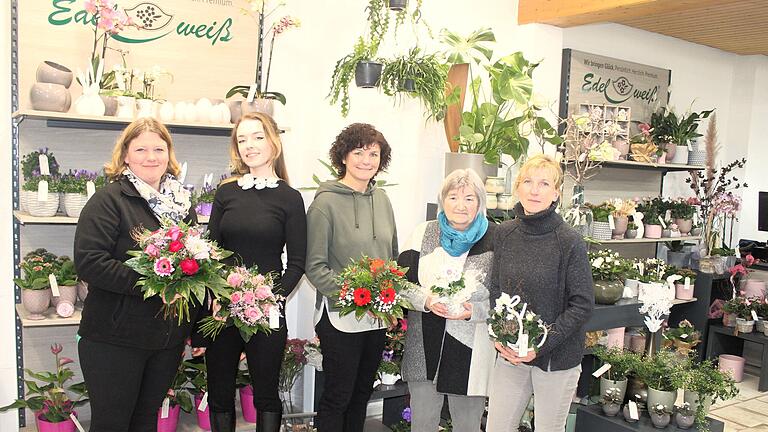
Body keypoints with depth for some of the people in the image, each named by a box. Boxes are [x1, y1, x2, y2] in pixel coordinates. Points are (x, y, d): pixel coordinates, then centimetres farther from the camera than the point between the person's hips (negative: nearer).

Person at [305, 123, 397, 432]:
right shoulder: (326, 202, -12)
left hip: (378, 316, 6)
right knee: (338, 395, 7)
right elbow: (315, 267, -13)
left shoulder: (382, 200, 6)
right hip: (341, 316, -6)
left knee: (362, 393, 20)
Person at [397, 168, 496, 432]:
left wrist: (474, 311, -20)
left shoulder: (495, 240, -5)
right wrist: (426, 301, -15)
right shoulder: (424, 233, 2)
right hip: (424, 348, 2)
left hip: (471, 351, -2)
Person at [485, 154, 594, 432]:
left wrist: (541, 345, -16)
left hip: (557, 358, -4)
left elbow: (583, 305, -12)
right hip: (510, 353, 4)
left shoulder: (570, 242, -14)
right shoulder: (504, 234, 0)